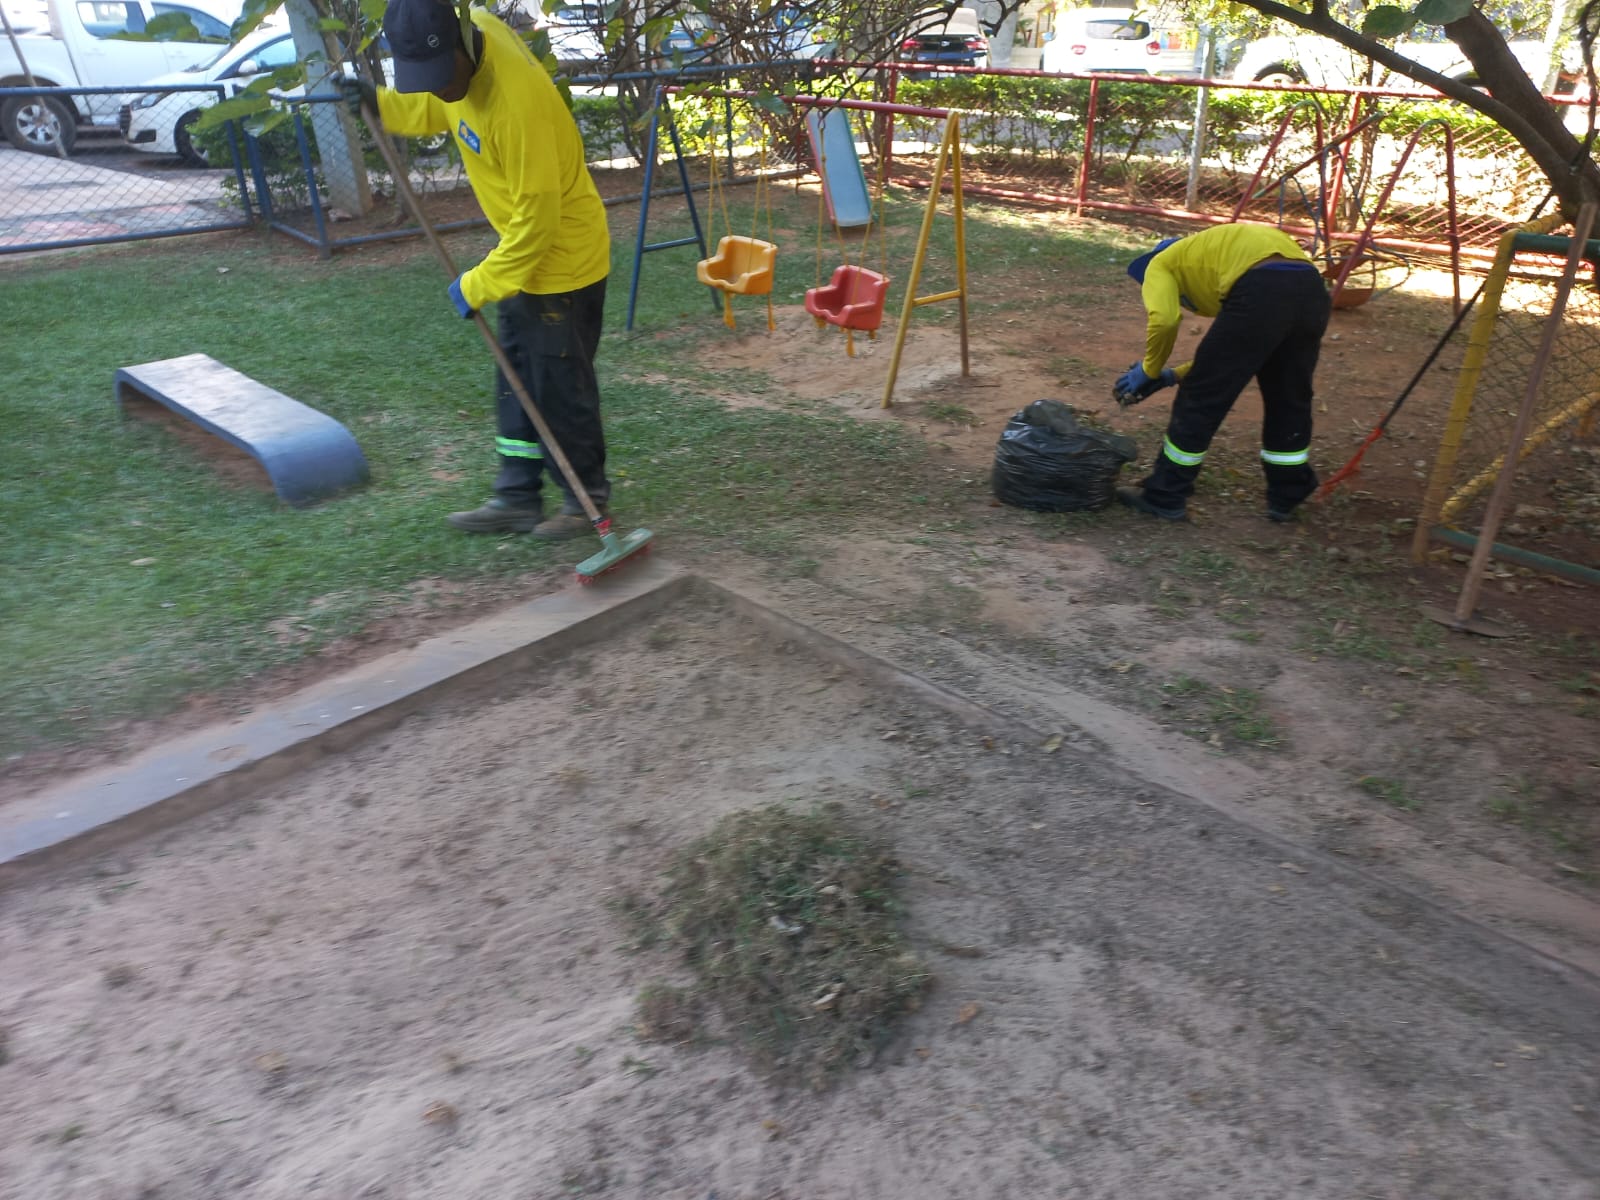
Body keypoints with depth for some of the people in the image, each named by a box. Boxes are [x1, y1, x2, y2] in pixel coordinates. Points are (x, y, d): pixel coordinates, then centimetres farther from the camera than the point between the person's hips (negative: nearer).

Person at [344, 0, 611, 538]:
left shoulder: (517, 99, -30)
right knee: (517, 381, 12)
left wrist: (478, 285, -17)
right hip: (524, 252, 9)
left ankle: (586, 498, 19)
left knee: (561, 388, 1)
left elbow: (537, 217, -25)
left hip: (562, 257, -9)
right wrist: (383, 104, 1)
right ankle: (518, 498, 23)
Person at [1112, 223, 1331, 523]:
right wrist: (1175, 375, 30)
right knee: (1289, 401, 24)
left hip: (1261, 292, -8)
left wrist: (1150, 370, 9)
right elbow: (1239, 350, 31)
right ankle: (1286, 498, 36)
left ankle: (1163, 496, 18)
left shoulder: (1161, 264, 19)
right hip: (1313, 288, 8)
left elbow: (1164, 319, -6)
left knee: (1201, 399, 7)